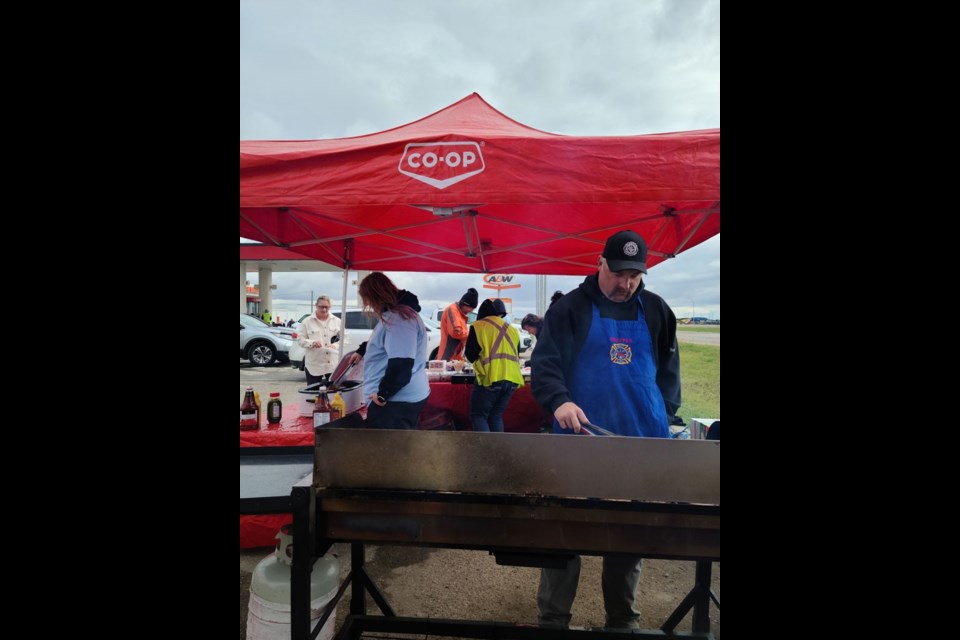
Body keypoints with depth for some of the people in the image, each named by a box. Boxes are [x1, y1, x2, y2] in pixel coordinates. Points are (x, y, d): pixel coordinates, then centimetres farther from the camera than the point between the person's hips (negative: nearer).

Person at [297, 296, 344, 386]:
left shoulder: (337, 321, 9)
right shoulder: (307, 321, 4)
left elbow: (344, 339, 8)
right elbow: (300, 339, 3)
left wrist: (335, 346, -12)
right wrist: (312, 343, -16)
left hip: (334, 364, 1)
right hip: (314, 365, -1)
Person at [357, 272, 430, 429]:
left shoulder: (399, 317, -19)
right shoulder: (393, 315, 17)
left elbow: (401, 364, -28)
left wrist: (382, 394, -20)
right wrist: (362, 350, 46)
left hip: (397, 401, -11)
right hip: (401, 398, 11)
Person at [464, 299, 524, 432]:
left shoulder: (478, 326, 2)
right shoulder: (512, 329, 17)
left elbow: (470, 355, 3)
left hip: (490, 378, -5)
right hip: (511, 379, 5)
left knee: (478, 415, 5)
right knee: (496, 416, 17)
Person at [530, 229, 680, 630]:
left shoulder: (656, 311, 10)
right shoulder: (570, 307, -2)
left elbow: (669, 370, 16)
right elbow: (544, 363, -9)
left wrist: (664, 417, 7)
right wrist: (559, 401, -26)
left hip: (641, 443, 4)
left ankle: (624, 621, 34)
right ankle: (552, 619, 23)